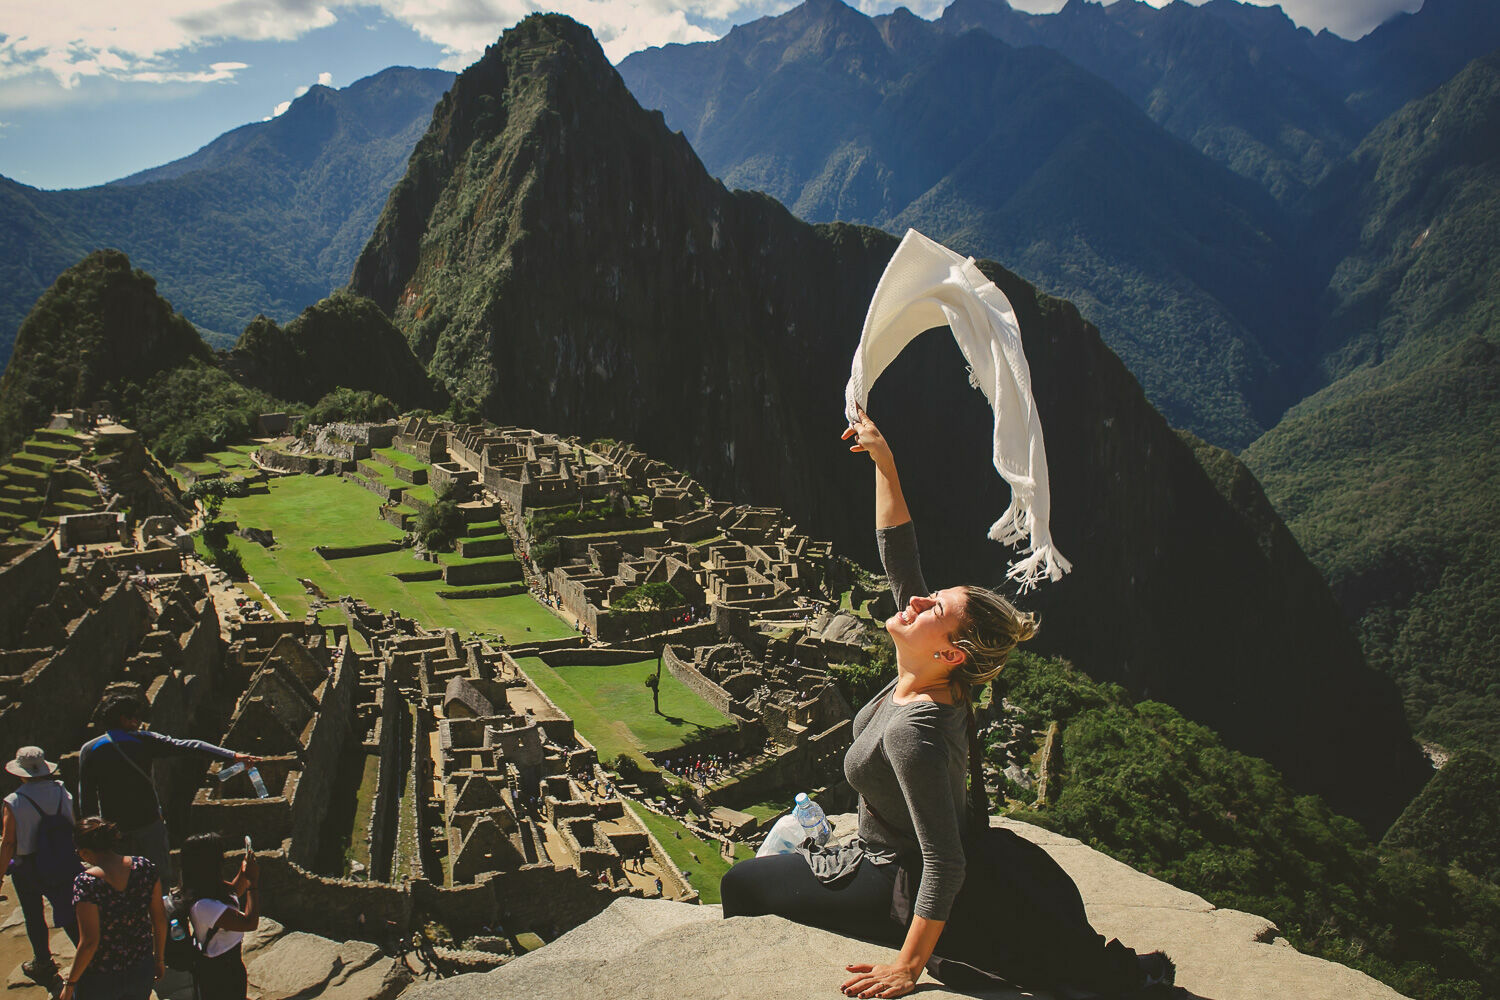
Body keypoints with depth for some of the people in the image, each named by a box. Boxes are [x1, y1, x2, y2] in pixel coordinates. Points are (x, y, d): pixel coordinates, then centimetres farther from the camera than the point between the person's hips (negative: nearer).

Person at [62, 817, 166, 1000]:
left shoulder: (86, 882, -24)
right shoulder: (144, 866, -10)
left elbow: (89, 942, -23)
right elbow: (160, 918, -1)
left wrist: (70, 983, -9)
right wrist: (159, 959, 13)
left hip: (99, 978, -4)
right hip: (142, 971, 4)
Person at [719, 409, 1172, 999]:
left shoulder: (912, 730, -34)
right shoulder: (929, 675, -12)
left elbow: (943, 864, -33)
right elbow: (898, 552, -6)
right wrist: (883, 460, -9)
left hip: (898, 888, -7)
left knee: (740, 885, 5)